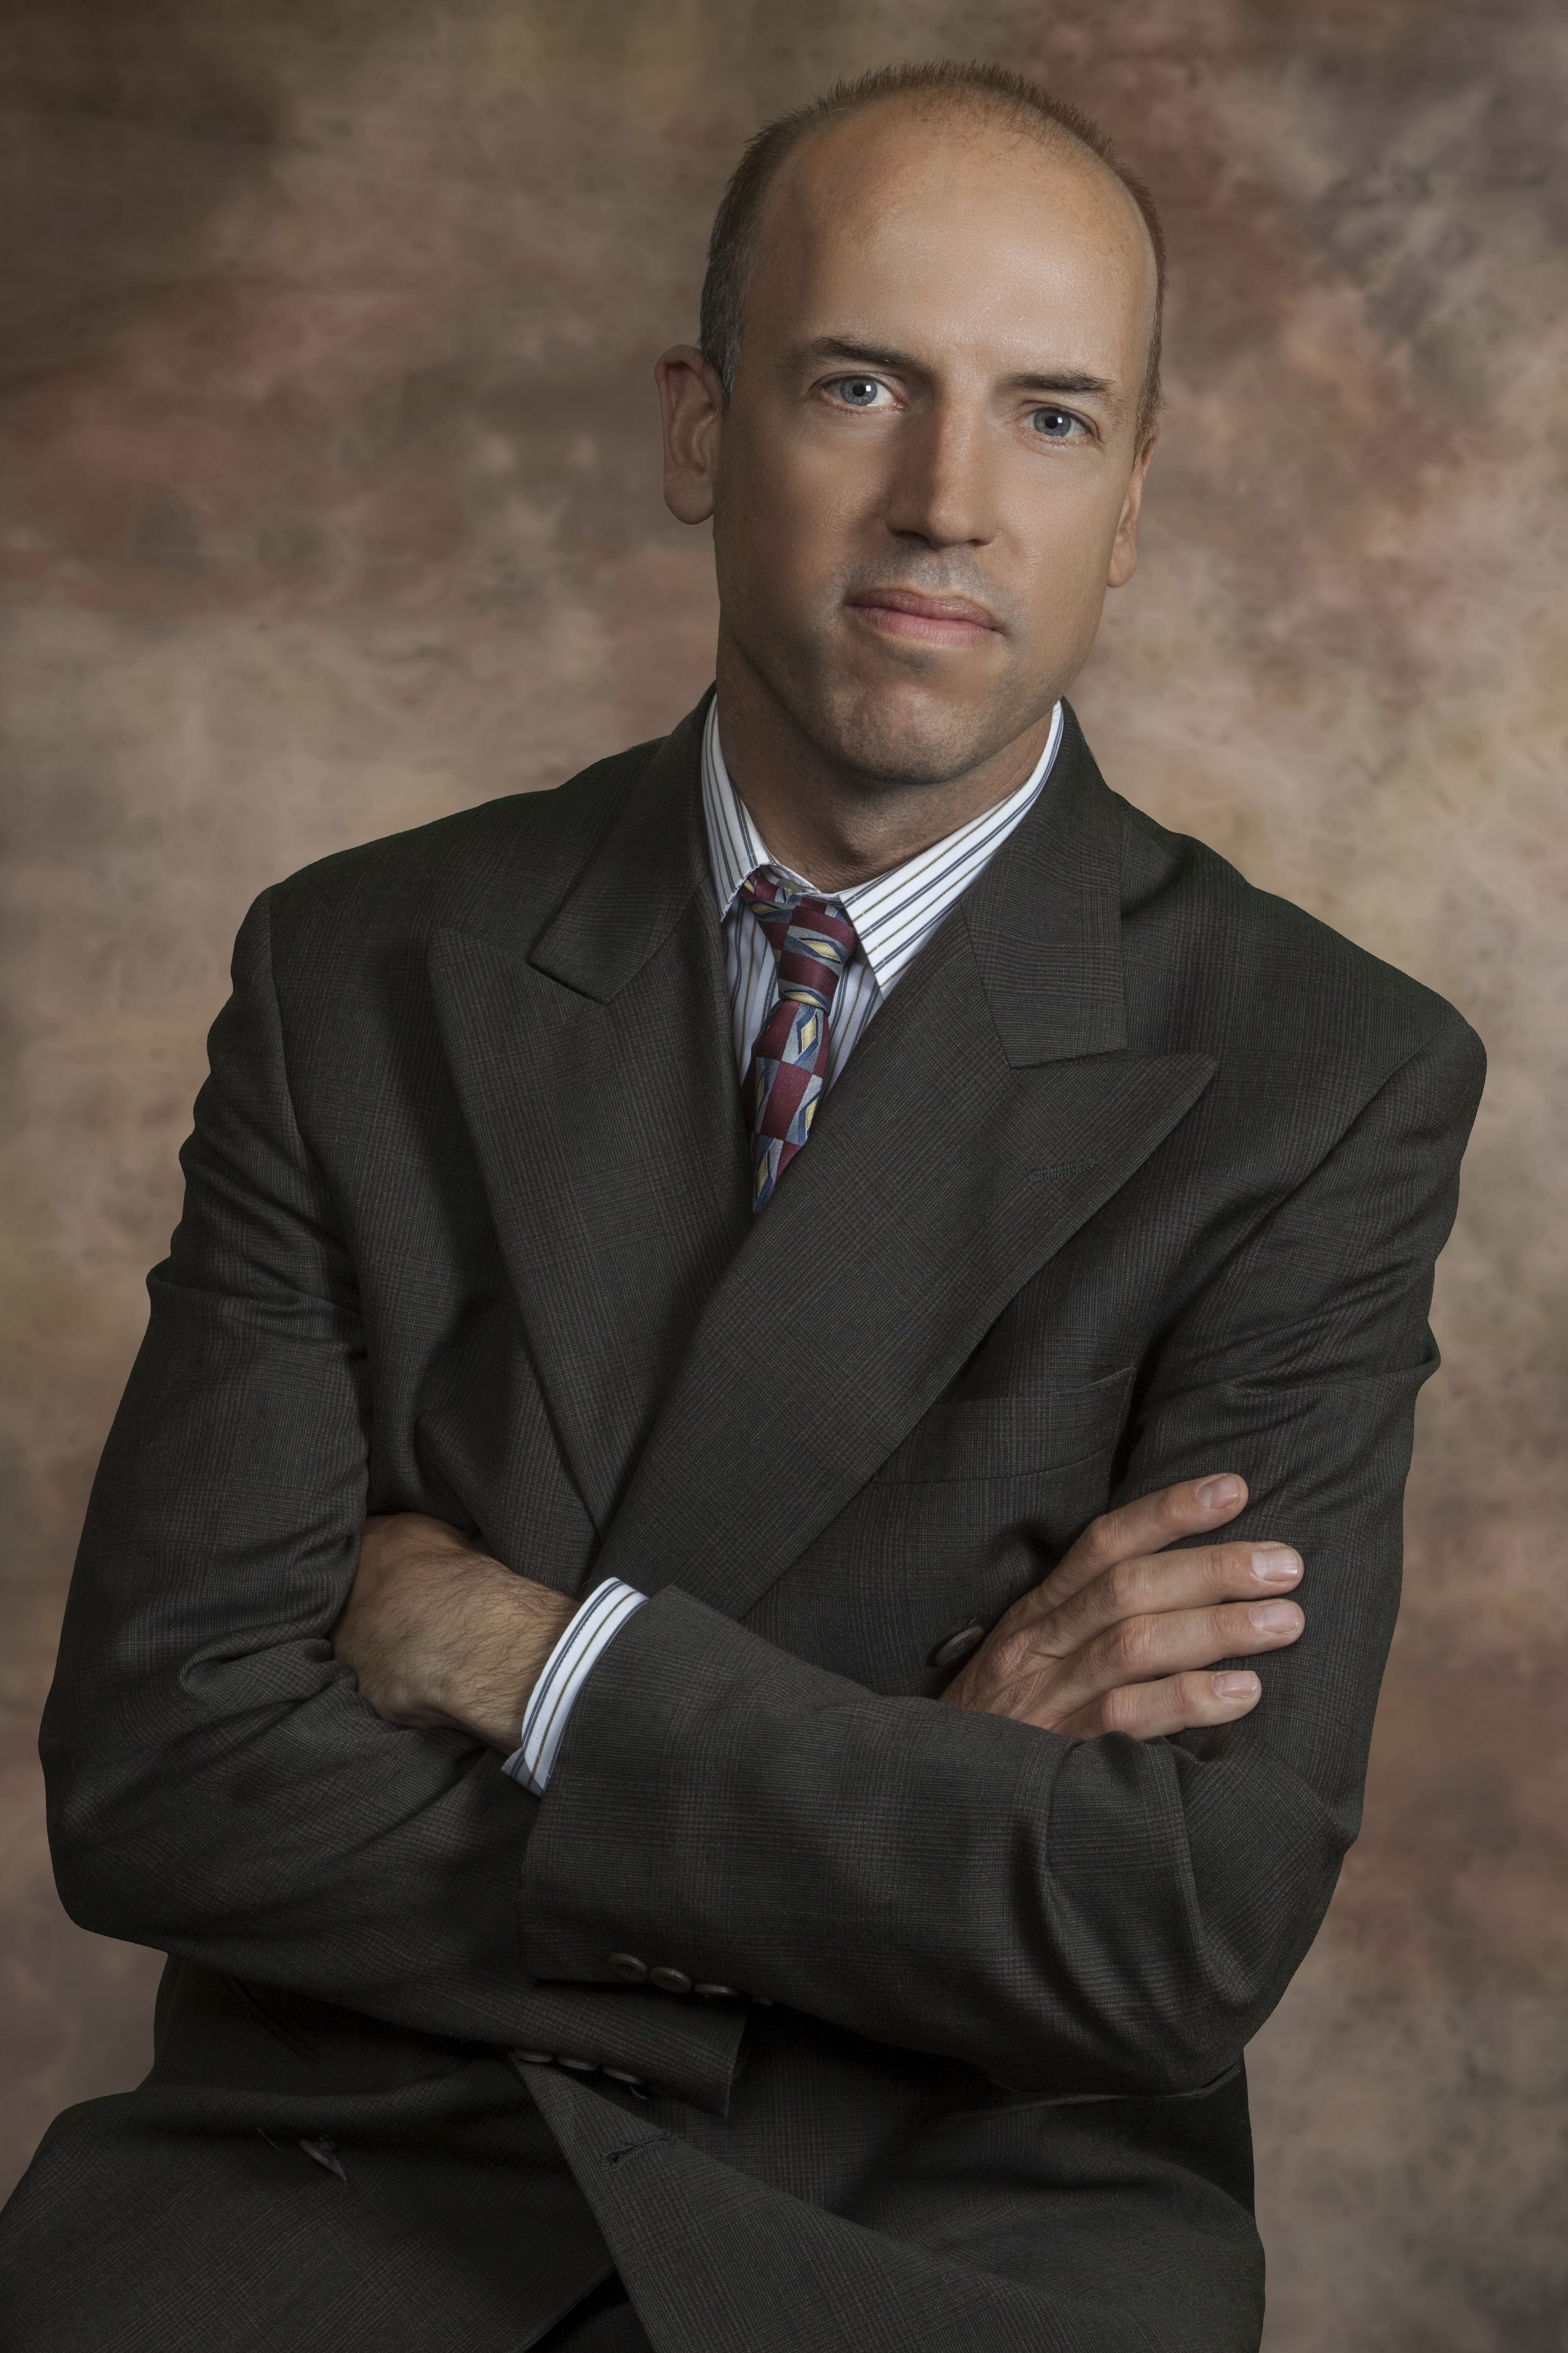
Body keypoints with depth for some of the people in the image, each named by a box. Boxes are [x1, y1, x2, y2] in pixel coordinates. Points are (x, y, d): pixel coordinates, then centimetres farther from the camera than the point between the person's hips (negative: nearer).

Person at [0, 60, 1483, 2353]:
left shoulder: (1328, 1079, -4)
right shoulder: (360, 980, 2)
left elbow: (1186, 1929, -12)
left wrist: (533, 1658, -11)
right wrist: (914, 1775, -12)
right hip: (350, 2162, 1)